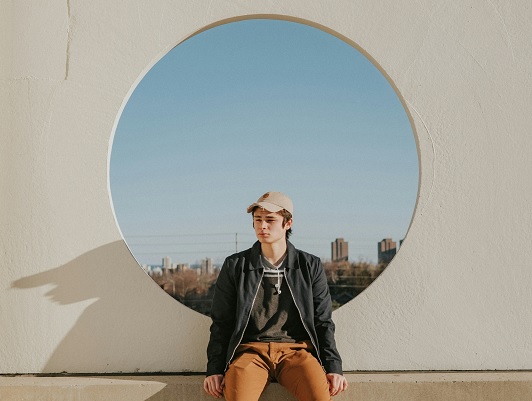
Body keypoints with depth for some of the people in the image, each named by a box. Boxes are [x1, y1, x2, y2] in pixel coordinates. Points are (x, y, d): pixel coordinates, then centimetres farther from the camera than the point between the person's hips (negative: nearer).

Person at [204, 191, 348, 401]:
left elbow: (323, 322, 12)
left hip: (296, 349, 1)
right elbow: (221, 323, 11)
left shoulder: (310, 266, 11)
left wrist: (333, 367, 0)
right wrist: (215, 369, 0)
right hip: (251, 350, 0)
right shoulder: (235, 266, 10)